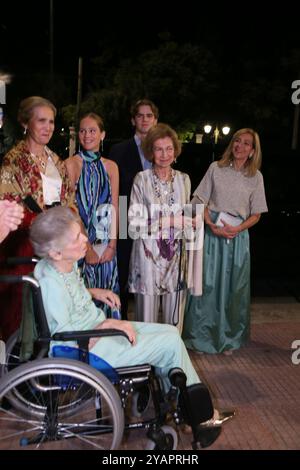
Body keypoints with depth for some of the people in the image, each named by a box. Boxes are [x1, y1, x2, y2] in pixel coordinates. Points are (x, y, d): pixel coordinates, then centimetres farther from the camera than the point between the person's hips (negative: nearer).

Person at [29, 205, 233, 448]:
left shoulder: (66, 265, -3)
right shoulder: (52, 285, -30)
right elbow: (72, 346, -26)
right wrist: (110, 324, -19)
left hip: (99, 328, 9)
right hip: (91, 350, -9)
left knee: (170, 332, 5)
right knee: (171, 342, -8)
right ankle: (202, 416, 15)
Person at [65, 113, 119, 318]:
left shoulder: (111, 166, 9)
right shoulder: (71, 164, -4)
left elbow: (114, 207, 5)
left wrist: (112, 244, -5)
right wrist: (86, 246, -13)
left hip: (106, 242, 4)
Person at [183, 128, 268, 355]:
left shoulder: (256, 176, 4)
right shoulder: (216, 168, 2)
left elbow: (256, 215, 5)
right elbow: (201, 201, 1)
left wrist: (237, 229, -12)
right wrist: (212, 225, -13)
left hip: (238, 235, 1)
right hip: (212, 231, -1)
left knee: (234, 287, 8)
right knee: (207, 283, 3)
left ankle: (229, 338, 26)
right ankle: (201, 335, 21)